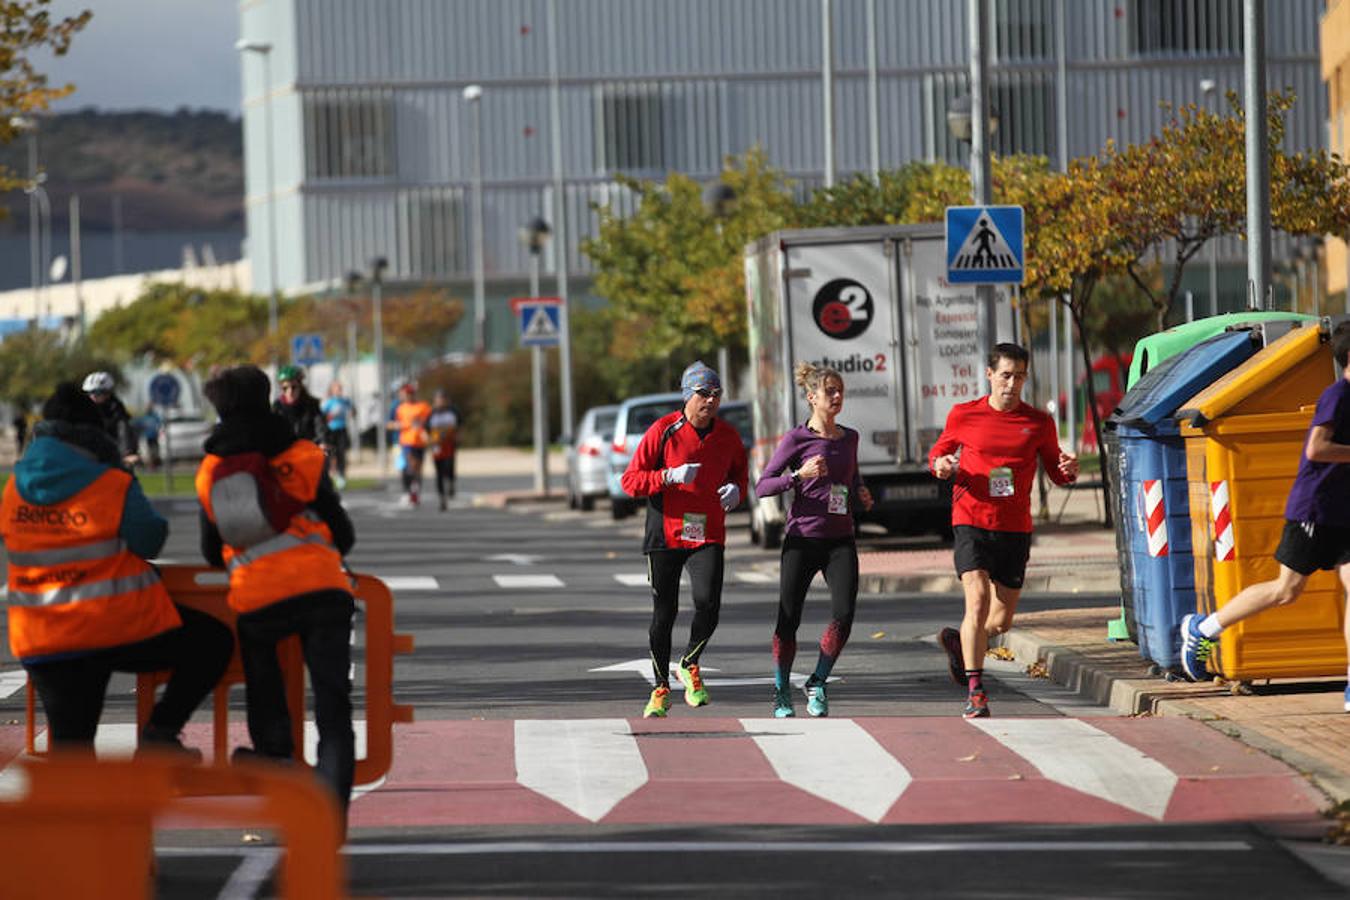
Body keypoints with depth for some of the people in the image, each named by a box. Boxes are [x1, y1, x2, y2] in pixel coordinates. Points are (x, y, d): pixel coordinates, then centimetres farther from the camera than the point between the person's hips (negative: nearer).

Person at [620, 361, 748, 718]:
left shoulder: (728, 437, 5)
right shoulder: (664, 430, -6)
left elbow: (740, 473, 24)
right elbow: (630, 480, -5)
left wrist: (736, 489, 0)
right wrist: (670, 476, -20)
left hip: (708, 537, 2)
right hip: (665, 535, -2)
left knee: (708, 604, -18)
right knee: (664, 613, 3)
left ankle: (689, 665, 11)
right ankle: (661, 689, 19)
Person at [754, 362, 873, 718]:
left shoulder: (849, 438, 10)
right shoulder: (796, 439, -5)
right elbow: (762, 486, -7)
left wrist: (862, 495, 5)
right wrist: (798, 475, -20)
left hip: (840, 539, 3)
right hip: (802, 538, -3)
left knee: (844, 614, -14)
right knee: (788, 619, 0)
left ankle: (817, 683, 5)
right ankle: (782, 692, 19)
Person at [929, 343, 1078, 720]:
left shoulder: (1039, 423, 4)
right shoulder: (963, 416, 1)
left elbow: (1055, 472, 13)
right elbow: (939, 452, 16)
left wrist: (1068, 470, -11)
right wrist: (940, 465, -8)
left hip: (1015, 529, 2)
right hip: (971, 522, -2)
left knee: (1001, 621, 5)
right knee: (978, 599, -20)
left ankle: (959, 642, 38)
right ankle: (975, 691, -15)